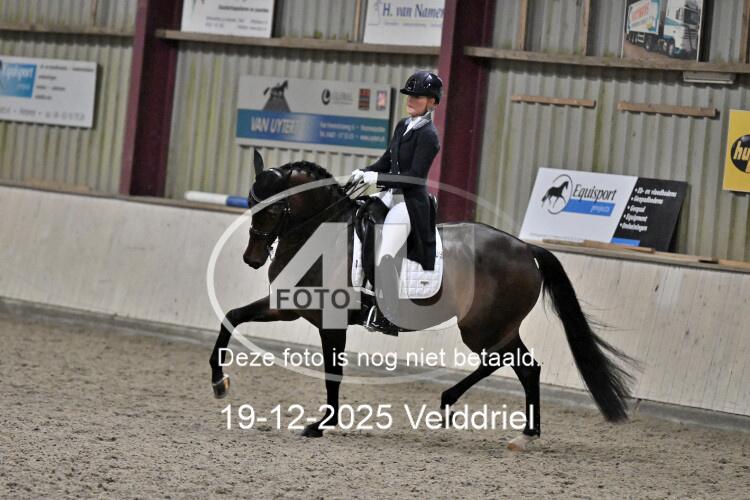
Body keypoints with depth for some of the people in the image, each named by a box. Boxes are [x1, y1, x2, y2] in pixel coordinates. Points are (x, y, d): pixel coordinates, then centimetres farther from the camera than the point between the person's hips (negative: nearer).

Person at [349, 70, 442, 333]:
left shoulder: (428, 135, -14)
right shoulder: (403, 125, 13)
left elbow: (414, 176, -19)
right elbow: (387, 159, 19)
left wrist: (377, 178, -21)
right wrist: (364, 172, 2)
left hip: (409, 202, -10)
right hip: (390, 195, 10)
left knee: (384, 257, -17)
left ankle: (389, 318, -11)